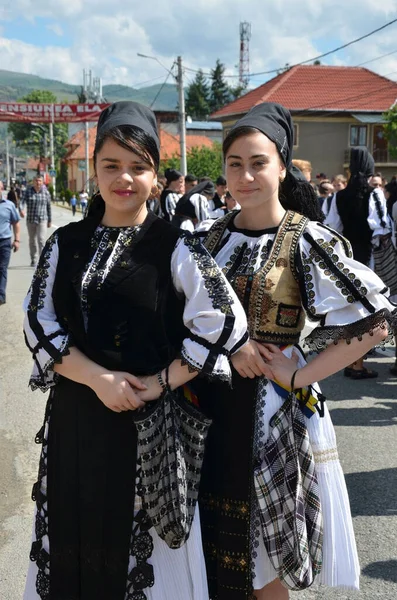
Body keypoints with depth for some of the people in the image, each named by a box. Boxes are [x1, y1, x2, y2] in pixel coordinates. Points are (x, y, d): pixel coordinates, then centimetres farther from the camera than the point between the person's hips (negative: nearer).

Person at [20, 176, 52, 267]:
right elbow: (23, 201, -12)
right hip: (30, 220, 2)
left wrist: (49, 220, 11)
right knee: (32, 240, 12)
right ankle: (33, 259, 25)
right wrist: (21, 210, -34)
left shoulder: (46, 192, 1)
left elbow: (48, 207, 8)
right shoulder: (28, 191, 1)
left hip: (42, 220, -2)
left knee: (41, 239, -15)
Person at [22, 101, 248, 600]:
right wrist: (98, 378, -14)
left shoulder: (174, 248, -6)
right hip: (75, 415, 3)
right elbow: (39, 324, -1)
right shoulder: (65, 244, 4)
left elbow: (223, 322, -11)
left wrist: (159, 383, -13)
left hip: (152, 420, -3)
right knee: (74, 537, 16)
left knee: (143, 544, 9)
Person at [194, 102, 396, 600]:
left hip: (272, 404, -4)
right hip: (212, 399, 4)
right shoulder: (209, 237, 4)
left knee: (262, 559, 9)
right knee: (211, 531, 14)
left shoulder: (307, 241, -10)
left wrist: (301, 376, -15)